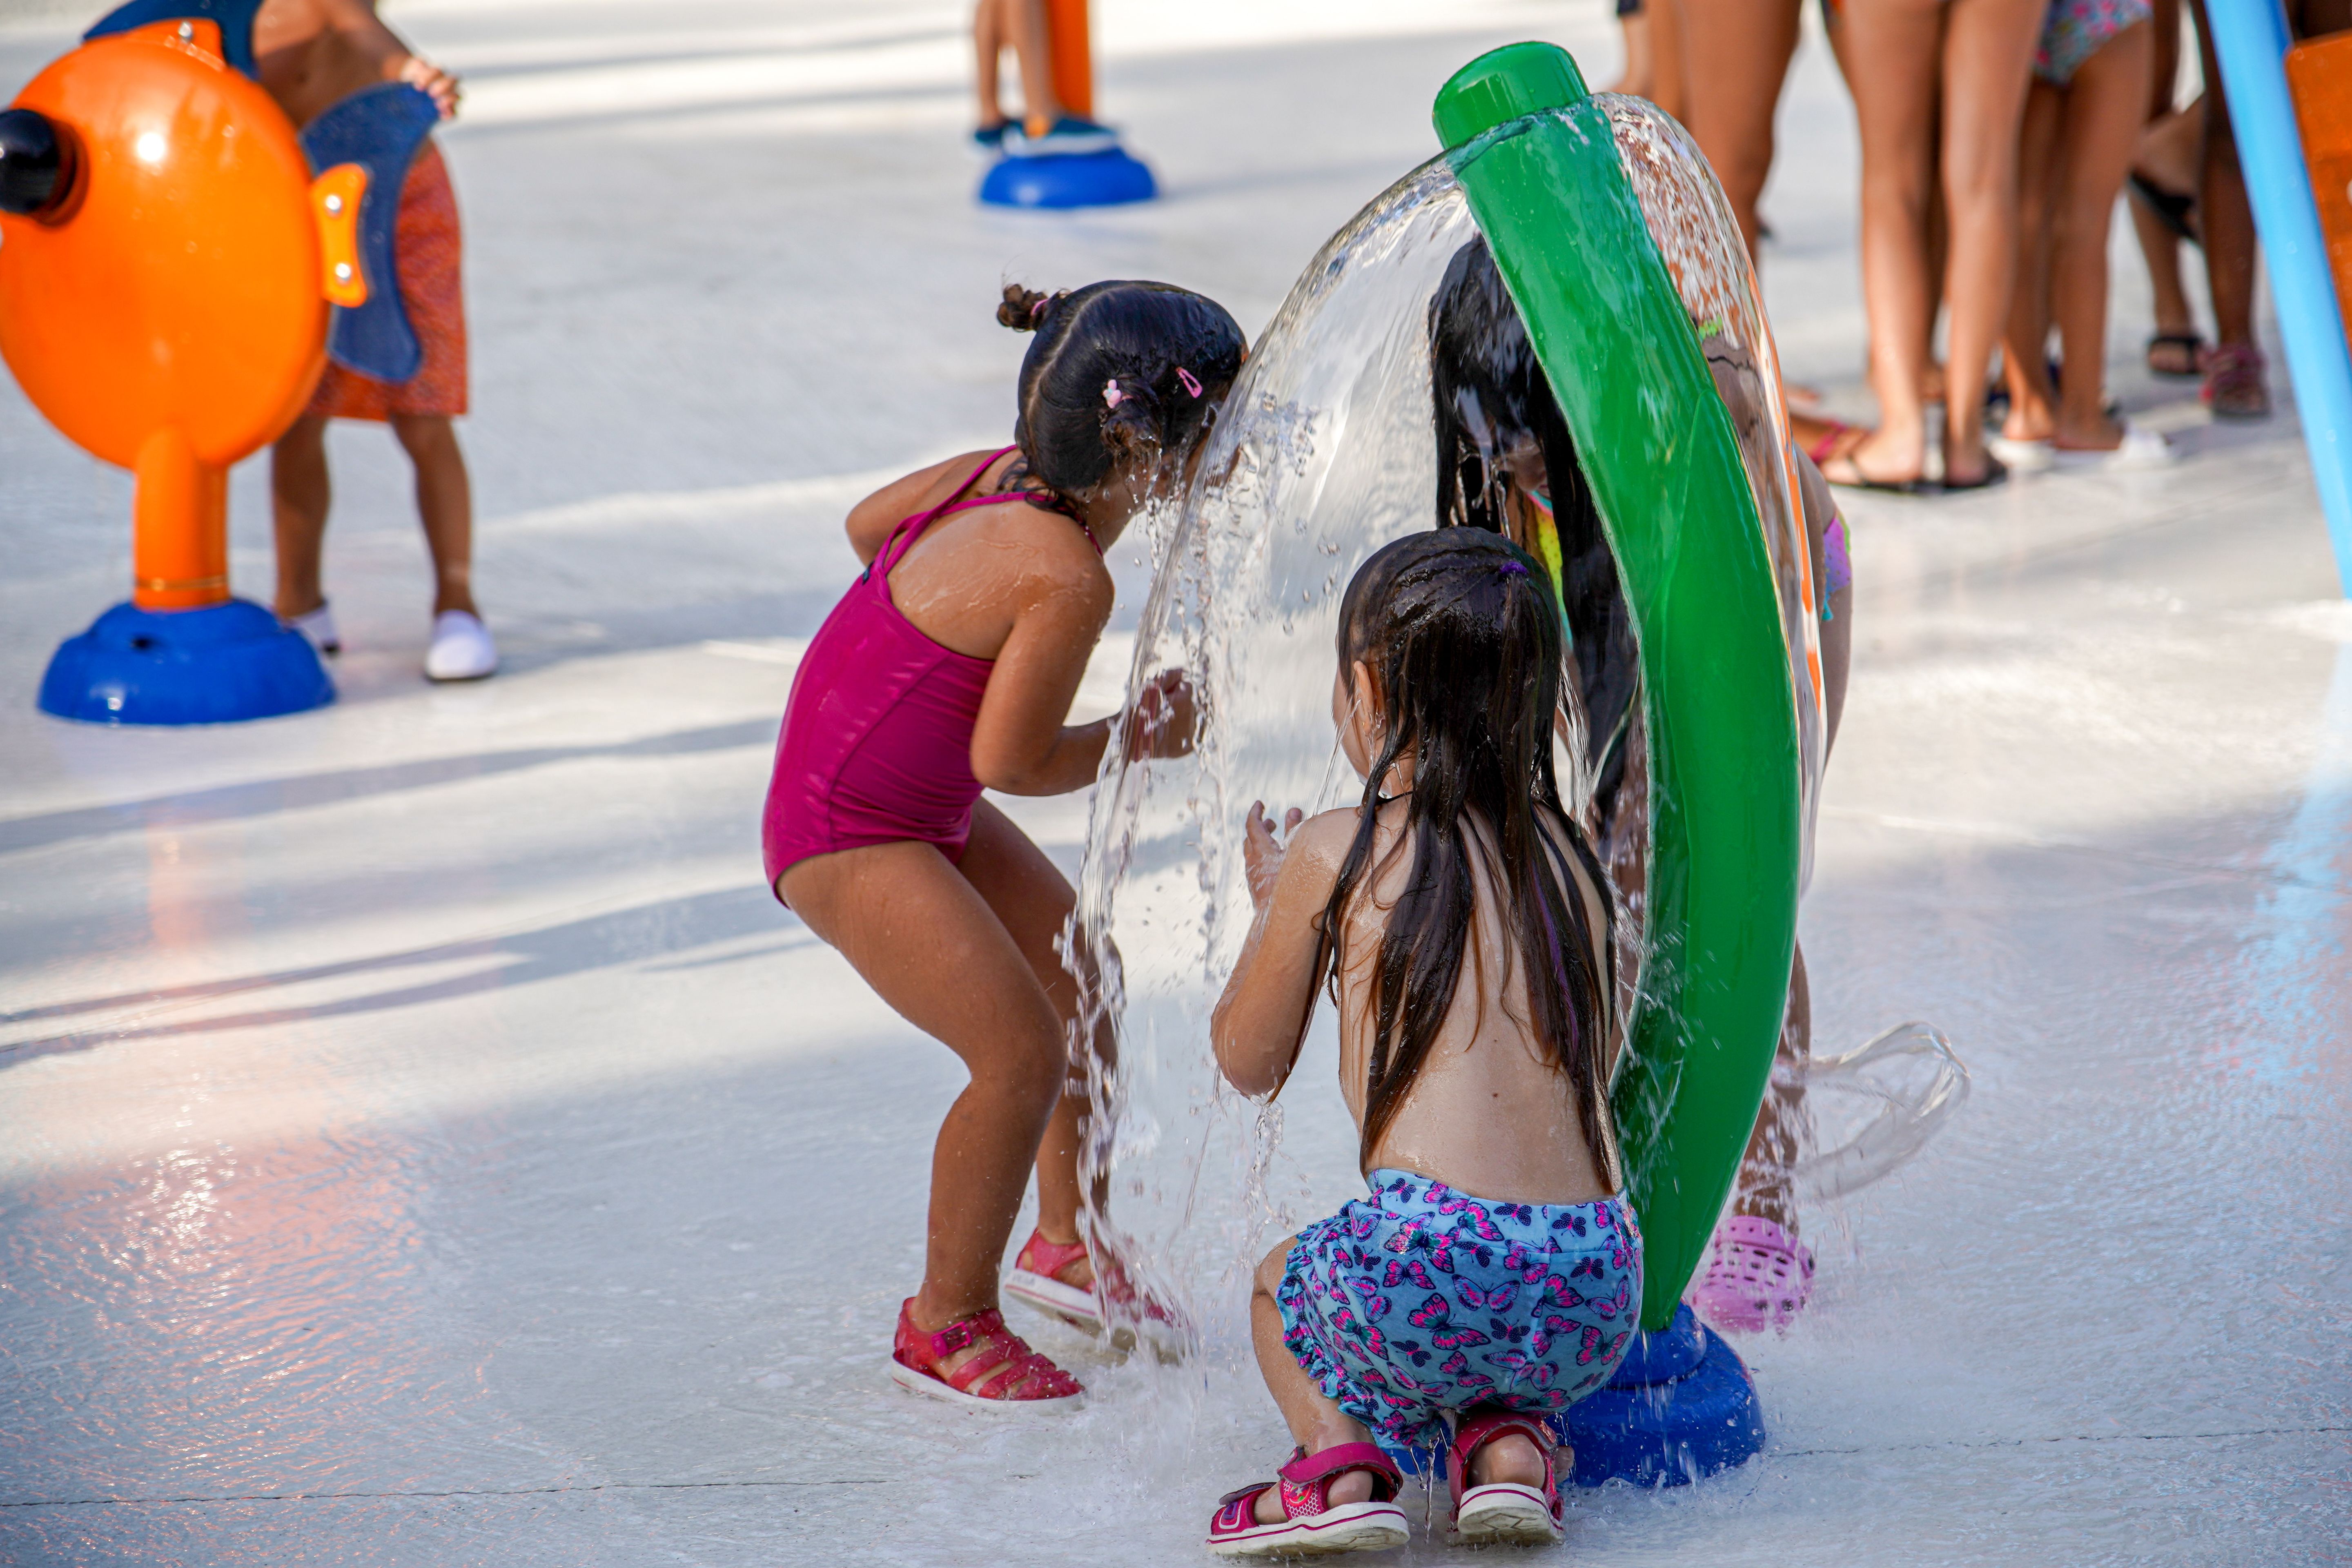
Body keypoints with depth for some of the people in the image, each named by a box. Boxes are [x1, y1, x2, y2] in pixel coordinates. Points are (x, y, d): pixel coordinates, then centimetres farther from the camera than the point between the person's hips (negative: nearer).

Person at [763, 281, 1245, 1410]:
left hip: (922, 804, 10)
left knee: (1082, 977, 18)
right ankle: (947, 1321, 4)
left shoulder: (997, 474, -4)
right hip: (849, 837, -10)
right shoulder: (1069, 578, -30)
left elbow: (869, 522, 14)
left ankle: (1069, 1239, 37)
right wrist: (1138, 737, -7)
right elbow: (1011, 762, -24)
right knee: (1022, 1050, -15)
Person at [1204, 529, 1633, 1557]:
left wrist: (1271, 907, 33)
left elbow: (1247, 1061, 15)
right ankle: (1506, 1442, 9)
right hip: (1596, 1295, 5)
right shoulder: (1566, 857, 14)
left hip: (1426, 1267, -4)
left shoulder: (1333, 854, 3)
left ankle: (1341, 1466, 3)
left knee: (1278, 1284, 30)